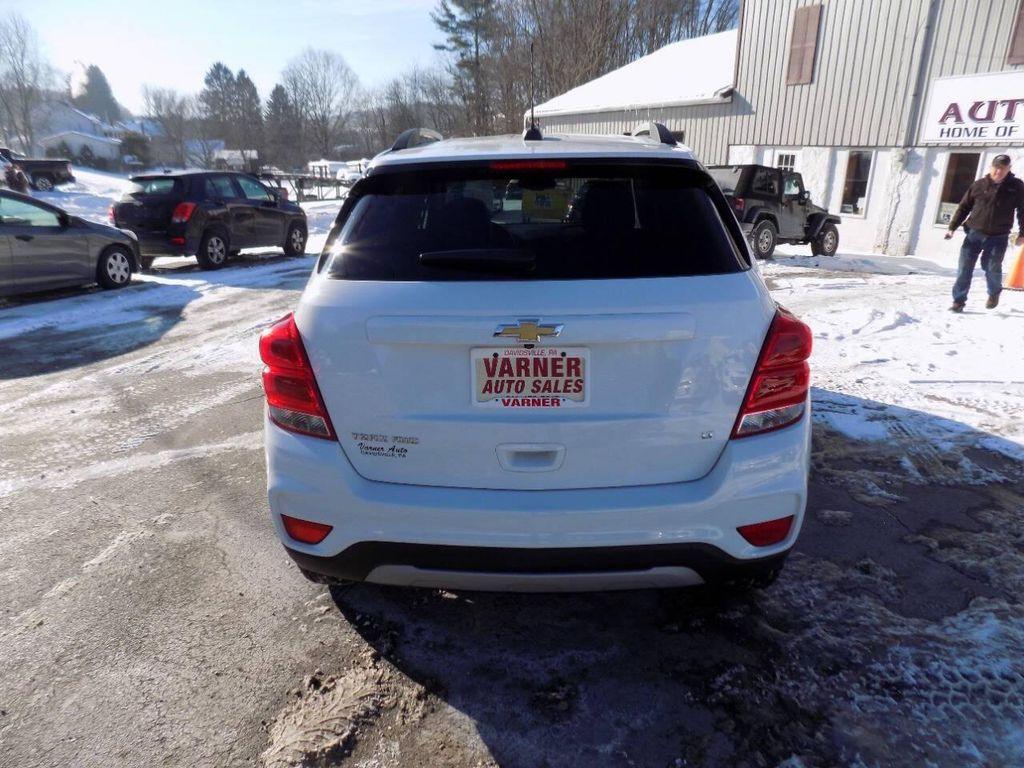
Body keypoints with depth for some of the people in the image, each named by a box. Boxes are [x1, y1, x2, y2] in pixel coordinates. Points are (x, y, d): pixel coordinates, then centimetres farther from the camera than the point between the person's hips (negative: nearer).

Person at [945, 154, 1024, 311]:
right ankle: (959, 300, 5)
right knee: (965, 267, -3)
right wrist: (952, 227, 2)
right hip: (974, 233, 1)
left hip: (998, 237, -1)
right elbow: (963, 207, 9)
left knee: (992, 267, -3)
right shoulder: (978, 185, 3)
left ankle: (994, 293, 26)